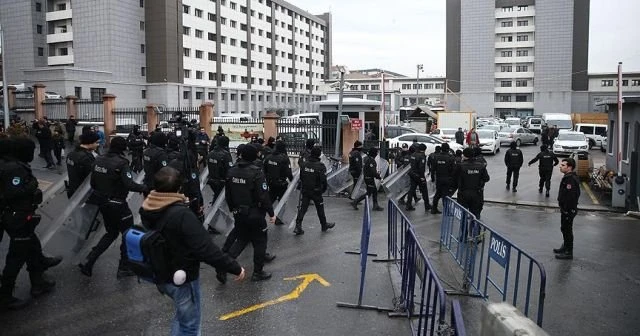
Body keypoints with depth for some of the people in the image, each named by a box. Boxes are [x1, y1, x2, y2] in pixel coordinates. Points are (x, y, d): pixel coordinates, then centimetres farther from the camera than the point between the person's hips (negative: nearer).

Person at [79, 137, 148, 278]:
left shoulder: (99, 160, 1)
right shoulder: (121, 163, -19)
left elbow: (93, 183, 7)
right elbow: (129, 184, -28)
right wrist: (144, 188, -14)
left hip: (102, 202, 7)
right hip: (117, 205, -7)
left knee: (111, 233, 24)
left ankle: (88, 261, 17)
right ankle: (124, 268, 18)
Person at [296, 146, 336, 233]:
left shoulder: (304, 164, -1)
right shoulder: (320, 166, -17)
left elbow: (301, 177, 8)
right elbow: (323, 180, -16)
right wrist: (324, 189, 0)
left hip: (305, 190, 4)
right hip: (316, 191, -4)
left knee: (302, 208, 6)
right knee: (320, 209, 13)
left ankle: (298, 226, -1)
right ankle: (324, 225, 29)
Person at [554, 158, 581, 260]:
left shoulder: (570, 179, -23)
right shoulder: (568, 177, 11)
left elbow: (570, 196, -28)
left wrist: (566, 210, -26)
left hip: (568, 210, -11)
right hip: (566, 209, 11)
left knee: (567, 229, -2)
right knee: (564, 229, 22)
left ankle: (568, 252, 7)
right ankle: (565, 247, 37)